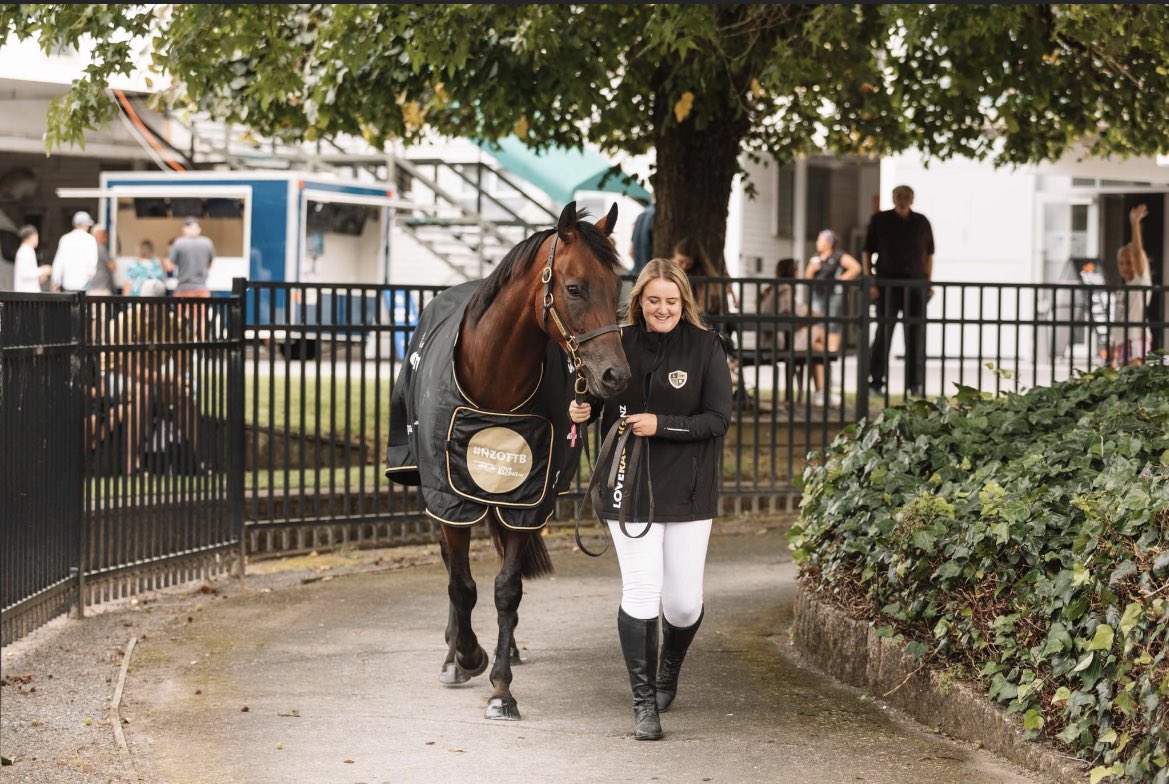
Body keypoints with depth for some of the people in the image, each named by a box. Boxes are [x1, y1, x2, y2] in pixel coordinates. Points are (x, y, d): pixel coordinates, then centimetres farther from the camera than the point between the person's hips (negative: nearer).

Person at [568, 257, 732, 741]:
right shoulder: (620, 344, 1)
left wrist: (662, 424, -21)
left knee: (683, 603, 4)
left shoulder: (705, 348, -4)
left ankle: (669, 671, 37)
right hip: (629, 485, 0)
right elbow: (595, 401, 14)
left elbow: (718, 419, -8)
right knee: (641, 591, -8)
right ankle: (644, 704, 0)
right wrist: (581, 411, -10)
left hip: (688, 490, 0)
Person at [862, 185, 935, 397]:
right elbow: (867, 252, 4)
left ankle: (915, 383, 9)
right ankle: (875, 382, 2)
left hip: (915, 285, 2)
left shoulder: (921, 222, 9)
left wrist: (928, 283, 7)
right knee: (883, 333, -4)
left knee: (915, 336, 3)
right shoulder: (880, 220, 3)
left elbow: (929, 254, 14)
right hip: (887, 285, -2)